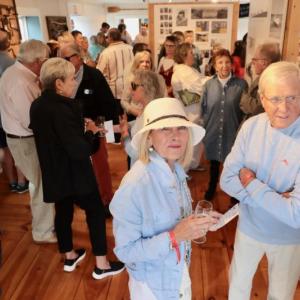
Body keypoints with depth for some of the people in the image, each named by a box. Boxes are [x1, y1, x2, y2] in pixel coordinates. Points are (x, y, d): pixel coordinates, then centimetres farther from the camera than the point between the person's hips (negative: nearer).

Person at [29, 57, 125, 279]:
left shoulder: (37, 105, 1)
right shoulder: (63, 109, -27)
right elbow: (80, 150, -31)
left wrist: (80, 126, 7)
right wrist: (90, 132, -12)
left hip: (54, 171, 9)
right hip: (73, 173, -8)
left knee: (63, 211, 20)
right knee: (96, 210, 7)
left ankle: (70, 257, 39)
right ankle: (102, 264, 17)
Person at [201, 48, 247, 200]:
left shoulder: (241, 84, -9)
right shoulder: (208, 84, -3)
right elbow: (203, 108, 4)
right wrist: (204, 127, 4)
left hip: (233, 132, -2)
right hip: (213, 132, 2)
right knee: (214, 162, 20)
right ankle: (212, 187, 41)